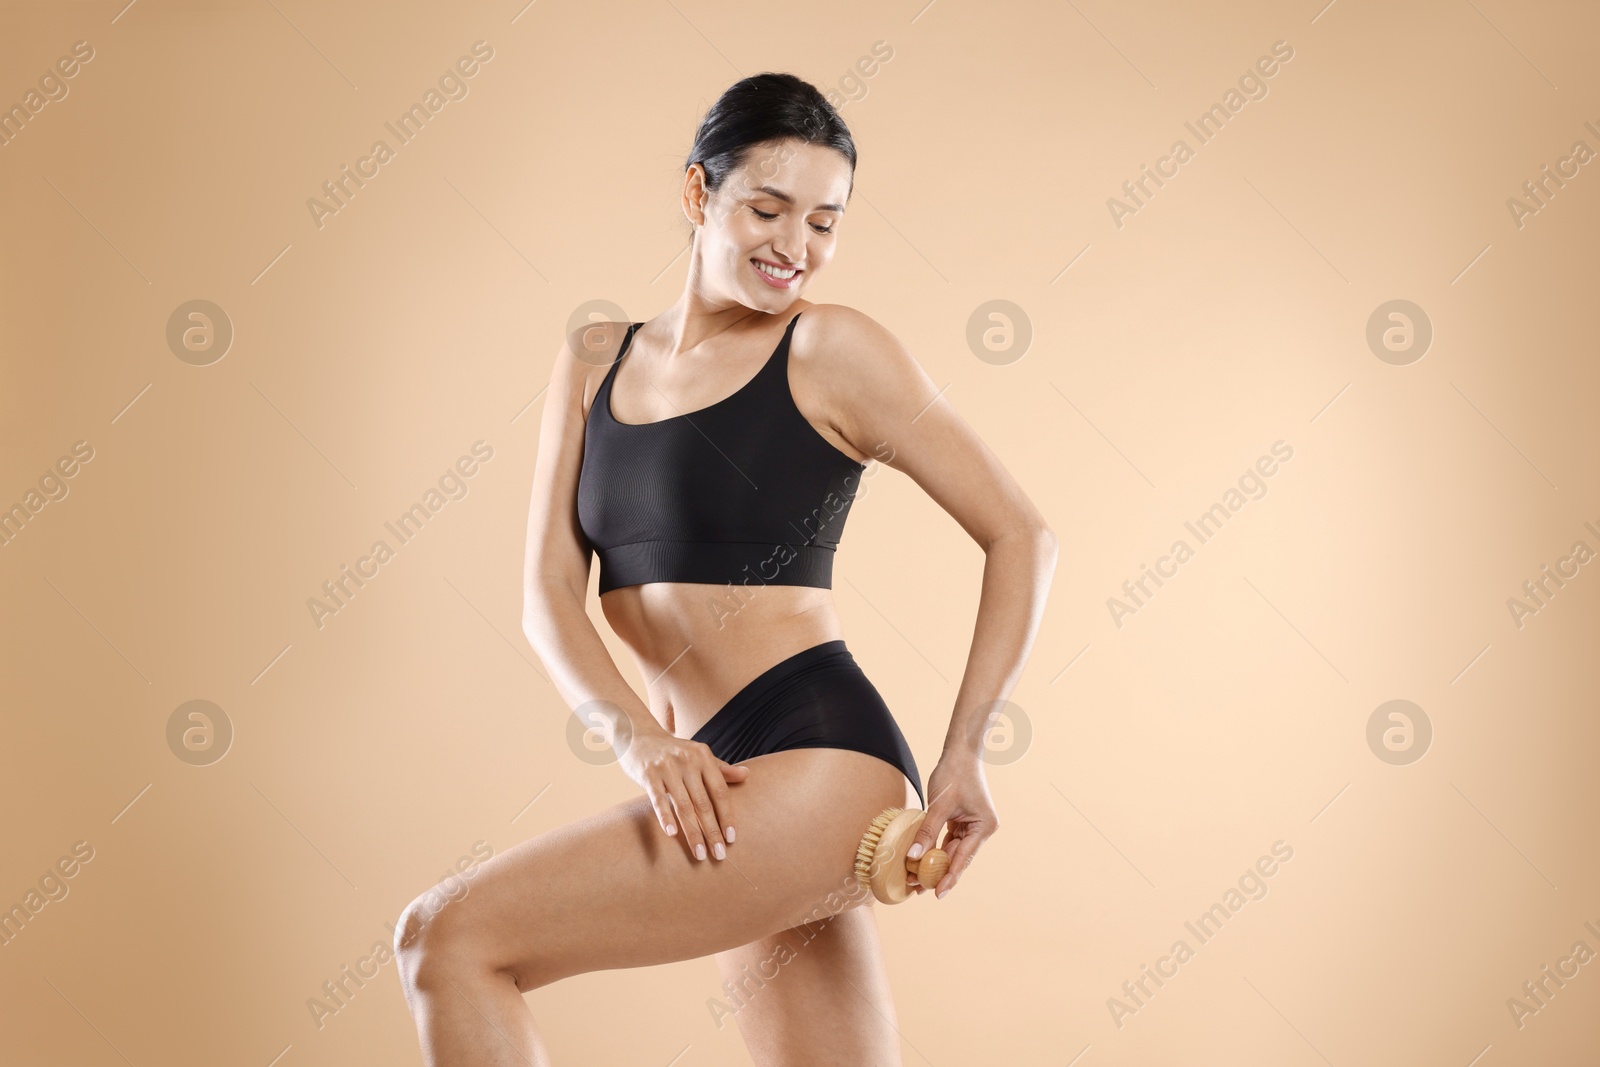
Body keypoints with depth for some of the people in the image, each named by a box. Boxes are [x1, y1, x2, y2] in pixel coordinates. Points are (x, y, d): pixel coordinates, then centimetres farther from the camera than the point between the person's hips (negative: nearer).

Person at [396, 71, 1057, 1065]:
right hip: (716, 789, 6)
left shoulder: (834, 350, -1)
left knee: (448, 943, -13)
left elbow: (1021, 534, 1)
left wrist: (963, 753, -5)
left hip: (815, 766, -6)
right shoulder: (597, 360, 14)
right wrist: (639, 735, -13)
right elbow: (550, 591, 5)